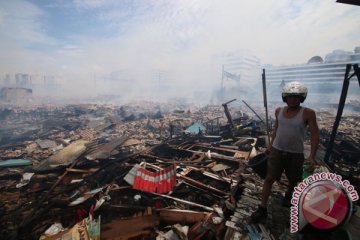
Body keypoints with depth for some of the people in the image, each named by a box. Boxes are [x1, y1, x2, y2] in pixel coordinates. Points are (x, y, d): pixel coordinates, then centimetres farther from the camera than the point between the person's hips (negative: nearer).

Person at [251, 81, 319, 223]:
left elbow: (315, 135, -11)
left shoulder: (308, 113, -11)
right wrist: (271, 144, 12)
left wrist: (312, 156, -19)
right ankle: (262, 209, 6)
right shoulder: (279, 111, 0)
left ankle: (288, 194, 53)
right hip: (277, 151, 2)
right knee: (269, 179, -2)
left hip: (296, 154, -1)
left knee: (293, 180, 20)